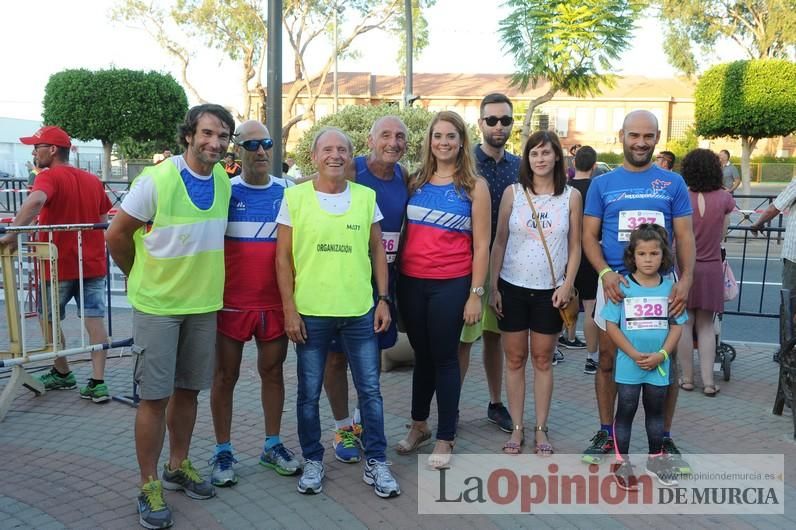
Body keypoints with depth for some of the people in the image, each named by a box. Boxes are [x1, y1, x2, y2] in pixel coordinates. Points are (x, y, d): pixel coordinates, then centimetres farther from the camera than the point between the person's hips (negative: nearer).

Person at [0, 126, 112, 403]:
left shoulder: (49, 177, -10)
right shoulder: (93, 180, 9)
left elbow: (36, 200, -33)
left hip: (58, 265, -5)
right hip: (93, 263, 5)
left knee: (49, 319, 17)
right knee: (94, 320, 2)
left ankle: (62, 373, 29)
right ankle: (98, 383, -2)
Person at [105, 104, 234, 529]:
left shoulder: (224, 182, 2)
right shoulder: (157, 179, -16)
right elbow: (117, 235, -8)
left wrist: (201, 277, 12)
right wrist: (138, 278, 4)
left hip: (204, 304, 5)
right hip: (157, 305, -5)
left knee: (187, 390, 15)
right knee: (155, 396, 1)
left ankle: (177, 467, 31)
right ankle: (149, 485, 15)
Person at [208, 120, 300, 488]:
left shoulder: (288, 192, 4)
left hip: (276, 302, 2)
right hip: (231, 302, -2)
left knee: (273, 371, 12)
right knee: (225, 376, 7)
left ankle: (272, 445, 28)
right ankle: (222, 452, 21)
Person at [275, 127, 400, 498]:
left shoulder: (366, 197, 5)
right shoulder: (294, 197, -2)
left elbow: (377, 251, 10)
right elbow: (283, 257, -1)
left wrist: (383, 299, 4)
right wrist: (289, 309, -6)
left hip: (360, 312, 2)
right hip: (310, 313, -1)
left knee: (370, 390, 7)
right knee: (309, 393, 10)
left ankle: (376, 462, 22)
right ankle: (313, 461, 28)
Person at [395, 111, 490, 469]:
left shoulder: (474, 186, -2)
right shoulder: (416, 182, 7)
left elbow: (481, 245, -4)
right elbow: (406, 231, 10)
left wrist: (476, 294, -8)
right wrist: (395, 283, 5)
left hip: (451, 285, -3)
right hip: (411, 282, 3)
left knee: (445, 358, 5)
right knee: (421, 354, 16)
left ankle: (445, 438, 19)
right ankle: (419, 424, 34)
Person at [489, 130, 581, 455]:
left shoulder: (571, 196, 1)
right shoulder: (513, 193, 0)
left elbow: (575, 246, 4)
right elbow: (499, 242, 2)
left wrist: (567, 285, -7)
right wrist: (493, 286, -2)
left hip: (550, 291, 0)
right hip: (513, 287, 0)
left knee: (543, 359, 9)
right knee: (515, 359, 7)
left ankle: (541, 429, 21)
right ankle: (517, 428, 18)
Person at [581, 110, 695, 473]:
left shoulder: (673, 183, 5)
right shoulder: (602, 184, 5)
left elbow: (684, 236, 3)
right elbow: (589, 235, 2)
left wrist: (686, 279, -13)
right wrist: (605, 273, -16)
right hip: (615, 282, 0)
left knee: (667, 362, 6)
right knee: (608, 360, 8)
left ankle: (664, 439, 23)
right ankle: (606, 433, 24)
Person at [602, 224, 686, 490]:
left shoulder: (670, 287, -2)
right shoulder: (622, 286, -9)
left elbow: (677, 325, 1)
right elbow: (611, 325, -10)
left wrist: (661, 354, -12)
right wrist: (634, 354, -16)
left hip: (659, 365, 3)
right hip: (629, 365, -3)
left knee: (656, 410, 18)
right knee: (626, 411, 8)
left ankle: (656, 458, 34)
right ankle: (622, 462, 19)